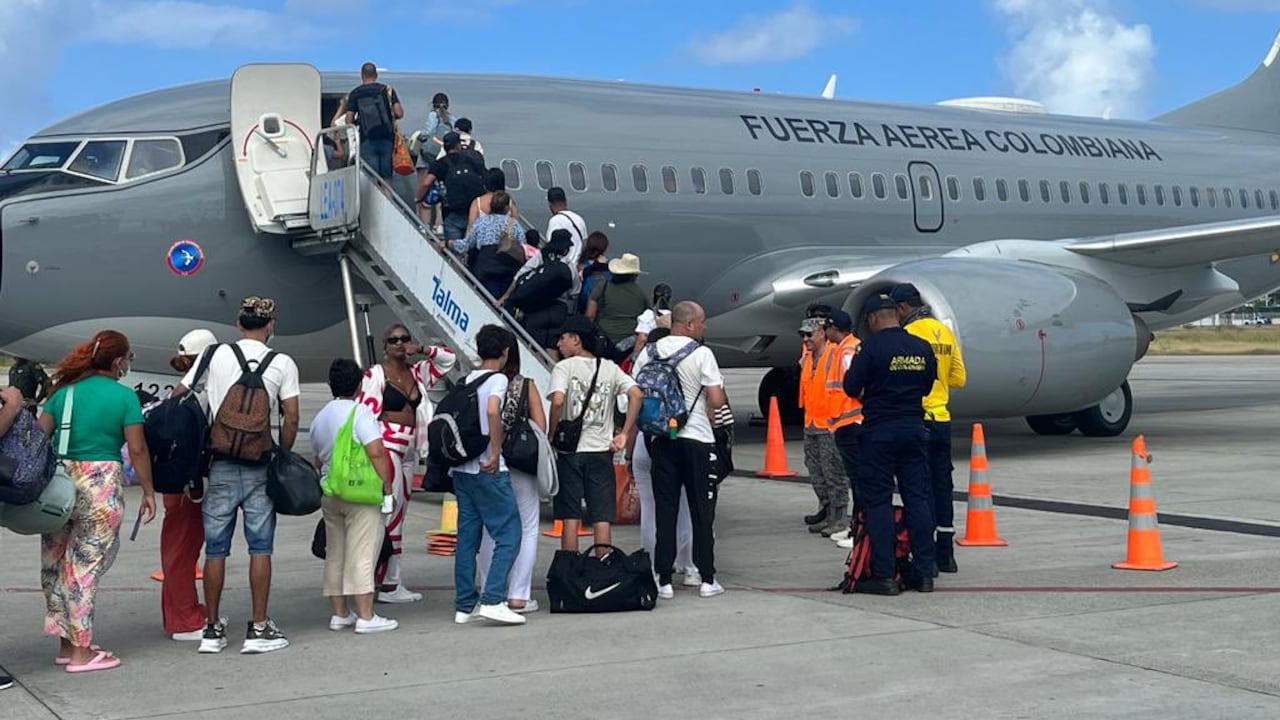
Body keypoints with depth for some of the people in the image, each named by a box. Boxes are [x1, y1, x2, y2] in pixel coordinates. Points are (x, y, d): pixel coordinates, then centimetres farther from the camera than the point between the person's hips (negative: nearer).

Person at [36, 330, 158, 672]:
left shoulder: (65, 390, 10)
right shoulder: (124, 396, -4)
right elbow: (137, 449, -5)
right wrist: (148, 491, 3)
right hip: (101, 483, -5)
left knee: (57, 564, 13)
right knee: (86, 565, -1)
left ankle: (67, 643, 22)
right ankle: (81, 651, 3)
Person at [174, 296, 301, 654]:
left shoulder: (215, 355, 3)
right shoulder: (282, 363, 0)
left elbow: (178, 397, 5)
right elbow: (291, 419, -3)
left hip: (221, 464, 1)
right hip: (259, 465, -1)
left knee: (216, 548, 7)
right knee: (260, 547, 3)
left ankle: (213, 629, 13)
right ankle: (258, 629, 4)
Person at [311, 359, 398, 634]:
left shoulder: (320, 417, 14)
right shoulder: (360, 412, -10)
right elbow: (376, 452, -19)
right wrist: (387, 486, -13)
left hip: (329, 493, 7)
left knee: (335, 554, 12)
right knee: (361, 554, -7)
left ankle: (339, 613, 17)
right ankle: (365, 616, -7)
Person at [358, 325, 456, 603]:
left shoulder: (417, 373, 15)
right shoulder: (375, 375, -5)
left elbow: (449, 358, 21)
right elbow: (366, 414, -10)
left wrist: (421, 349, 5)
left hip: (407, 452, 8)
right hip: (385, 448, -8)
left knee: (398, 515, 9)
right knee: (392, 514, -10)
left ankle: (380, 578, 15)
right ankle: (390, 585, -9)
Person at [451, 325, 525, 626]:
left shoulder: (467, 380, 13)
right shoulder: (498, 379, -8)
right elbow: (492, 411, -25)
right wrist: (496, 454, -19)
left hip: (462, 469, 8)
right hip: (489, 472, -7)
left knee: (467, 538, 10)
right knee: (509, 534, -4)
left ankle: (464, 605, 12)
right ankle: (492, 600, -13)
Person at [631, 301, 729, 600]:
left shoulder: (648, 353, 4)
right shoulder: (701, 353, -8)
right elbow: (717, 400, -13)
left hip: (661, 441, 3)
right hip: (697, 440, -3)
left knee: (664, 510, 6)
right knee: (702, 511, 5)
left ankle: (664, 580, 6)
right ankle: (706, 579, 8)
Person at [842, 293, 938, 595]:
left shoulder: (872, 346, -12)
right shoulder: (923, 347, 5)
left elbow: (851, 386, -8)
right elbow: (927, 386, 14)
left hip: (879, 431, -5)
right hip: (914, 428, 5)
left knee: (877, 501, 1)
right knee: (918, 498, 9)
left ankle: (883, 576, -1)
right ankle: (923, 572, 11)